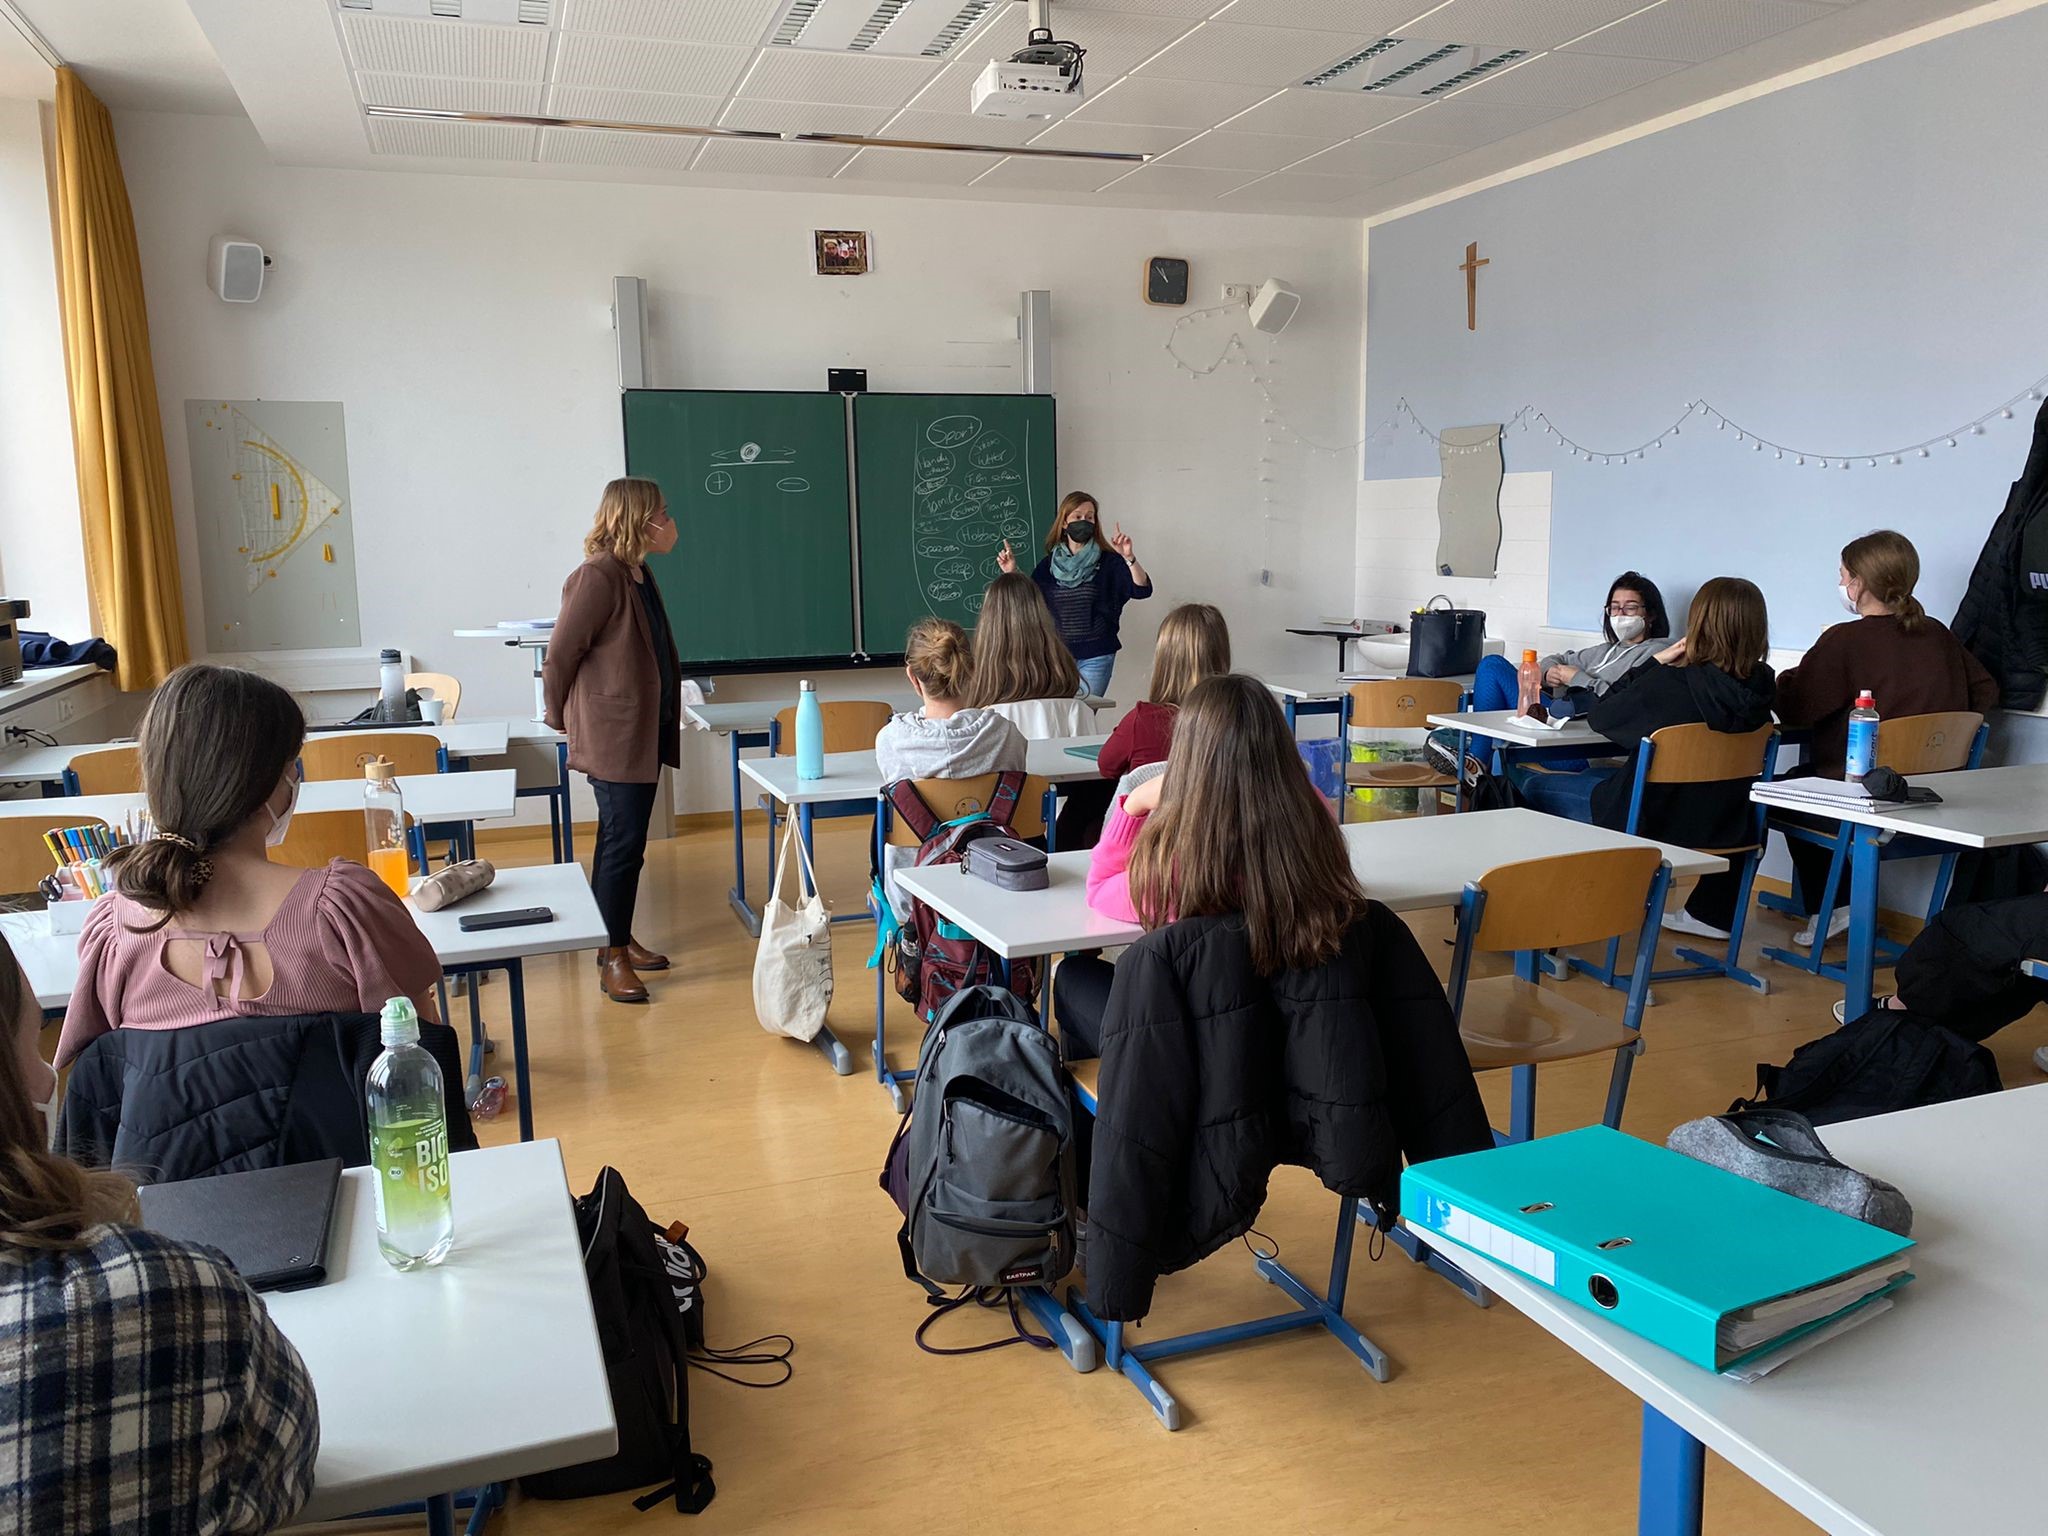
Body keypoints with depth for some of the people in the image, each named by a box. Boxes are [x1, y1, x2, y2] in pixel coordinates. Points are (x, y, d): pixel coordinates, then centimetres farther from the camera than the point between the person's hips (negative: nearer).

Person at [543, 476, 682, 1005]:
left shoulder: (640, 577, 13)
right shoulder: (598, 577, -17)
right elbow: (561, 653, -15)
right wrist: (562, 717, -3)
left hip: (645, 733, 9)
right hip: (612, 737, -9)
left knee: (626, 841, 16)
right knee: (622, 844, -5)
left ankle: (620, 939, 27)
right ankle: (613, 959, 3)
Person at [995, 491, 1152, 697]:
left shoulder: (1108, 562, -2)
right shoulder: (1049, 565, 7)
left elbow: (1142, 590, -14)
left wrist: (1129, 558, -28)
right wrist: (1011, 574, -4)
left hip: (1095, 657, -3)